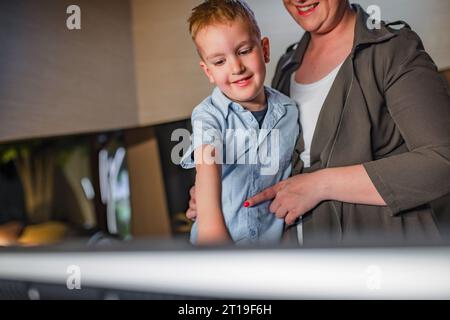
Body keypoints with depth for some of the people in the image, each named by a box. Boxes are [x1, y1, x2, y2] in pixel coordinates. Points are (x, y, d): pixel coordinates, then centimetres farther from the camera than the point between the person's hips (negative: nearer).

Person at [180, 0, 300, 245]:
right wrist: (210, 222, -42)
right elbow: (207, 163, -28)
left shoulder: (289, 111, 0)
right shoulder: (209, 114, -11)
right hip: (216, 242, -2)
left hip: (271, 237, 3)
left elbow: (293, 173, 9)